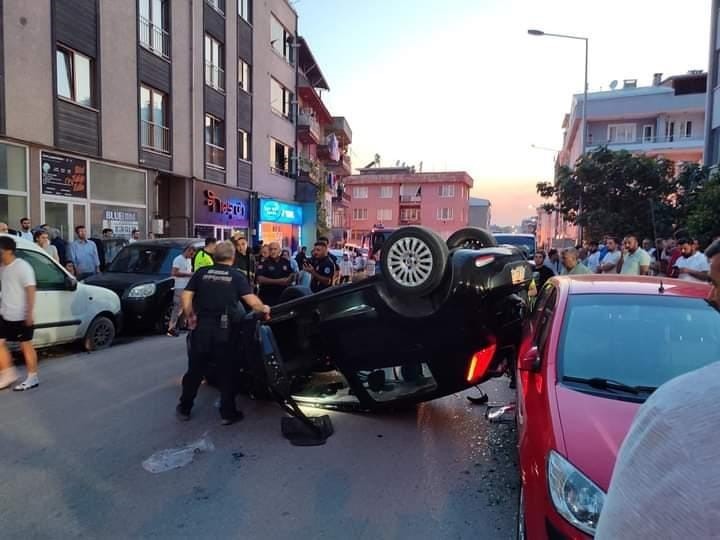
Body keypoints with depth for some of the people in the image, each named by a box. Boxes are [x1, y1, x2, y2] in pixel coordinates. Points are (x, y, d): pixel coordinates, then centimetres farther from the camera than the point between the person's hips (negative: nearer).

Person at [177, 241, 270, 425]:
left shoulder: (201, 273, 6)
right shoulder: (236, 276, -1)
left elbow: (186, 296, 0)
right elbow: (251, 300, -11)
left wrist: (189, 317, 11)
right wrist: (264, 309, 6)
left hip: (202, 326, 3)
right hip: (224, 328, -2)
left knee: (195, 369, 15)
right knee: (227, 371, 8)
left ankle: (184, 408, 27)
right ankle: (228, 413, 14)